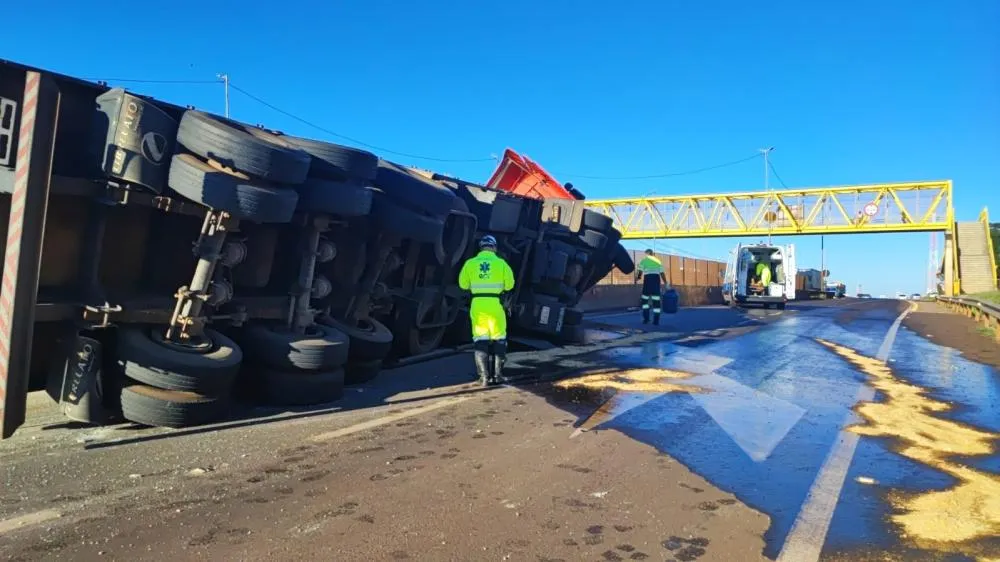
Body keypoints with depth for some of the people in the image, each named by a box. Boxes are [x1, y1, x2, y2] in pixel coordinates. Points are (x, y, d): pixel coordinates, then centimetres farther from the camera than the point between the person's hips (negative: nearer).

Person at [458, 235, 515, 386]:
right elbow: (509, 284, 2)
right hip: (494, 303, -1)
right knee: (498, 339, 11)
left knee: (480, 340, 7)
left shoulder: (470, 263, 2)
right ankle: (497, 375, 11)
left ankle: (484, 376, 3)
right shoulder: (500, 263, -1)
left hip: (477, 303, 1)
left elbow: (463, 284, 6)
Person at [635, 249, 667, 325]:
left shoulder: (644, 260, 7)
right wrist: (665, 283, 13)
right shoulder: (658, 261, 15)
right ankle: (656, 320, -1)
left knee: (645, 299, 12)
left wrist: (637, 277, 19)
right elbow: (662, 273, 9)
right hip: (656, 279, 2)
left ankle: (646, 318, 4)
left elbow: (640, 272, 0)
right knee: (656, 300, 2)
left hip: (648, 279, -2)